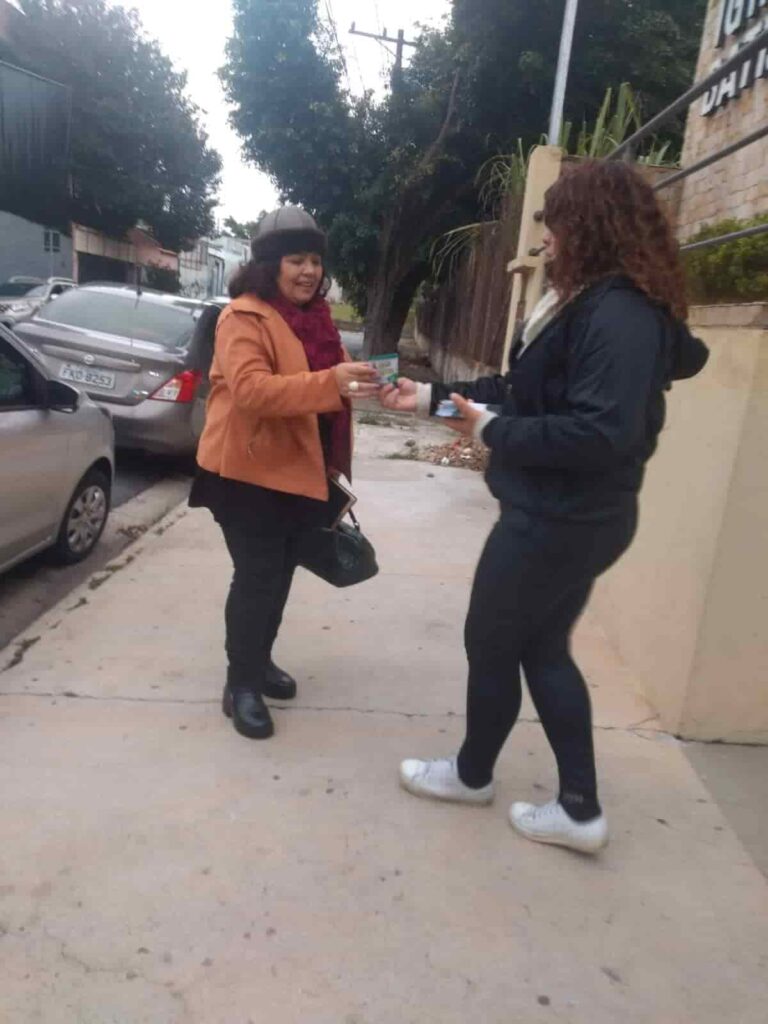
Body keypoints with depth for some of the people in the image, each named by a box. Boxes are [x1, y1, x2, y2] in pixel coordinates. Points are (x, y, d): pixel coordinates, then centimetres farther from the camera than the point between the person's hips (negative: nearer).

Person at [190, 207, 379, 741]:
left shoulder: (316, 316, 12)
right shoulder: (245, 316, -14)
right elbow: (251, 390, -30)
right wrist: (331, 383, -38)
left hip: (298, 470, 8)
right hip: (249, 472, -8)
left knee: (279, 573, 16)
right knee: (258, 576, -4)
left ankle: (259, 659, 34)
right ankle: (241, 684, 11)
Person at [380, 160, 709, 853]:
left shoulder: (620, 314, -20)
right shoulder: (592, 303, 14)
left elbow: (603, 432, -29)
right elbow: (527, 390, 16)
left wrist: (494, 432, -20)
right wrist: (432, 398, 13)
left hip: (561, 521, -10)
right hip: (565, 516, 10)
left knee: (492, 644, 8)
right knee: (542, 648, 16)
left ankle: (472, 775, 33)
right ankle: (579, 808, 27)